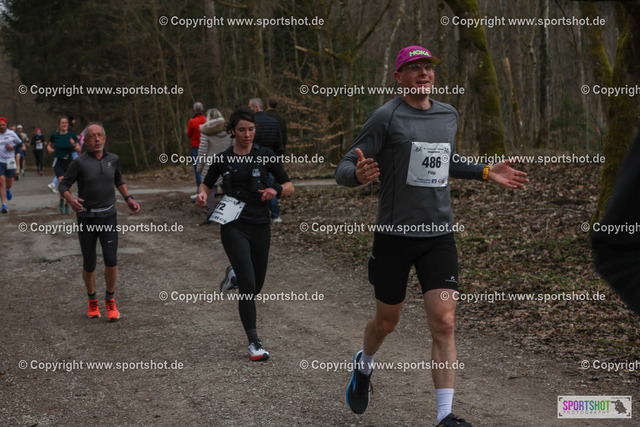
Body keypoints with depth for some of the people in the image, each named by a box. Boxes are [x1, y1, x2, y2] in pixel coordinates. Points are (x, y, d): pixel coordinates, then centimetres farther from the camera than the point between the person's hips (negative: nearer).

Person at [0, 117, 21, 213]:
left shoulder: (11, 134, 0)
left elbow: (20, 143, 10)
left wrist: (13, 147, -7)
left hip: (10, 161, 1)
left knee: (9, 182, 11)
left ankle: (8, 190, 50)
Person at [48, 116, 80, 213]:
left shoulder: (72, 135, -3)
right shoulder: (54, 135, 0)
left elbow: (79, 150, -3)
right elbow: (49, 145, 17)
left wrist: (74, 145, -23)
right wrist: (49, 149, -5)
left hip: (69, 162, 1)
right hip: (58, 162, -1)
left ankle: (67, 205, 25)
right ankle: (61, 200, 4)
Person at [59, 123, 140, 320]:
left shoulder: (112, 159, 2)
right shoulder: (79, 162, -10)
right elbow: (63, 185, -7)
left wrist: (129, 199, 11)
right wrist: (71, 200, -28)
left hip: (108, 216, 2)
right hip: (86, 218, -2)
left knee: (111, 260, -8)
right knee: (89, 264, 6)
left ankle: (110, 300, 13)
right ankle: (92, 300, 29)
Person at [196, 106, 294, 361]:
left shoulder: (265, 156, 2)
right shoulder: (222, 159, 2)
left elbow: (289, 186, 6)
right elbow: (207, 184, 16)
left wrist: (276, 189, -15)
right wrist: (202, 195, -5)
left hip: (260, 225, 2)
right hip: (233, 226, -2)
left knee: (257, 285, 9)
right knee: (248, 284, -13)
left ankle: (236, 275, 46)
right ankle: (253, 342, -5)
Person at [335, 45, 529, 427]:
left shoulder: (449, 115, 10)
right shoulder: (386, 117, -8)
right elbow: (345, 170, -10)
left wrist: (486, 172, 17)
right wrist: (358, 174, -33)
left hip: (440, 235, 3)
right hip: (394, 235, -3)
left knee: (444, 323, -8)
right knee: (387, 320, 12)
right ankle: (364, 366, 45)